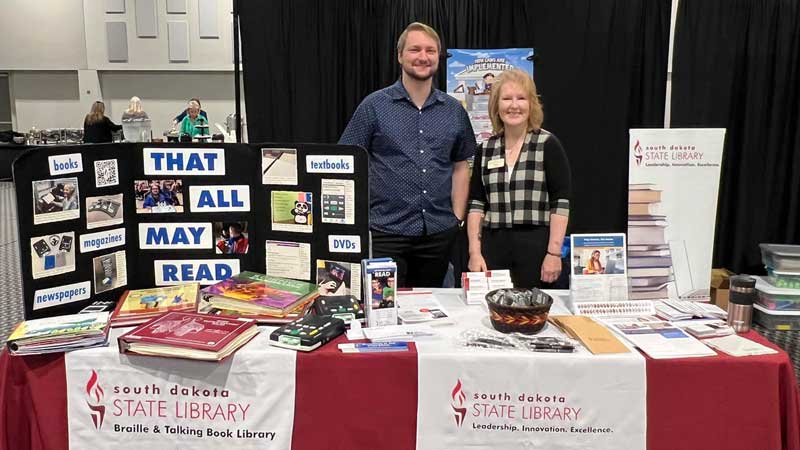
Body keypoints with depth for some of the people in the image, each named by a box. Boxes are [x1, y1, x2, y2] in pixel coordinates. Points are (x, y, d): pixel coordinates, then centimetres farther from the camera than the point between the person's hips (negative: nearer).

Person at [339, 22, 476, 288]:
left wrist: (458, 219, 6)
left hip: (439, 233, 3)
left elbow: (460, 166, 14)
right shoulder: (374, 105, -2)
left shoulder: (454, 111, 8)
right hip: (386, 231, -3)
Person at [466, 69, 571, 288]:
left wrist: (554, 253, -12)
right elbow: (476, 204, 8)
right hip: (493, 248, 3)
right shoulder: (485, 149, 9)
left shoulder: (548, 145, -1)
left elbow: (561, 203, -5)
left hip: (536, 248, -3)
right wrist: (475, 251, 0)